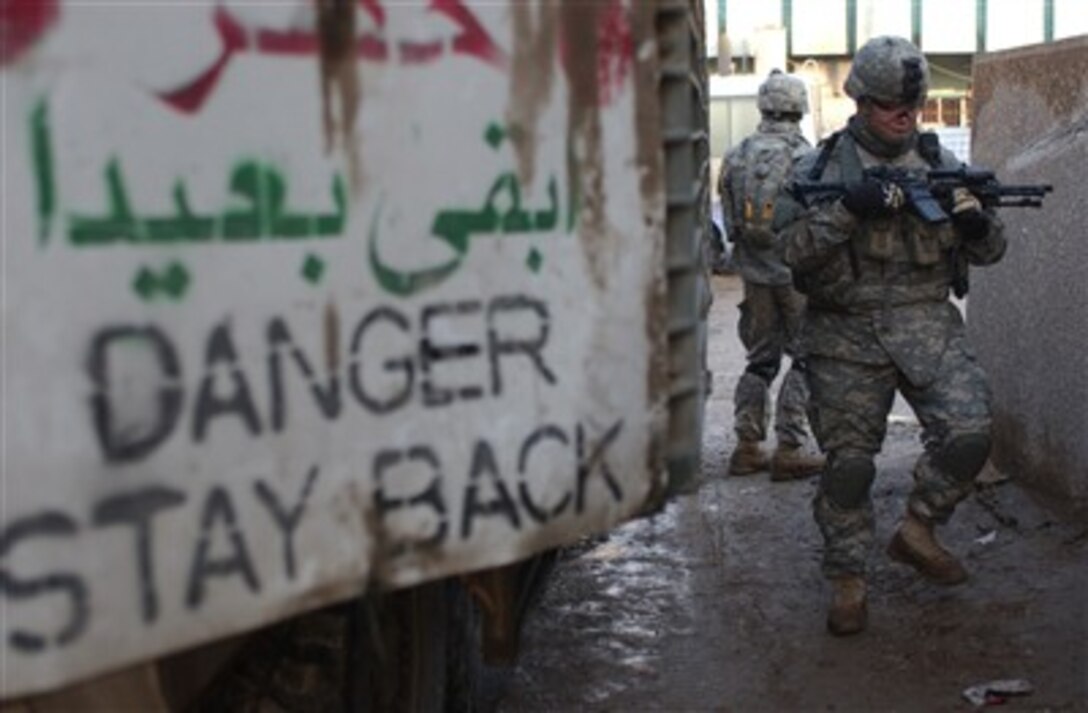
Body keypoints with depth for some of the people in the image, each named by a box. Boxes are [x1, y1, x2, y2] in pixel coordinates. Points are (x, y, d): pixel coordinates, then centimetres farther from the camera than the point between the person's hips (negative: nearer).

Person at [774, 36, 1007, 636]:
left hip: (928, 324, 2)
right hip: (846, 336, -2)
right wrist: (847, 209, -24)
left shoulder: (941, 164, 8)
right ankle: (846, 579, 20)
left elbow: (988, 252, 11)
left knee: (969, 432, -16)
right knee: (848, 463, 2)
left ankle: (918, 529, 9)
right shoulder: (822, 165, 1)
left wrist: (976, 224, -13)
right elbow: (791, 249, -10)